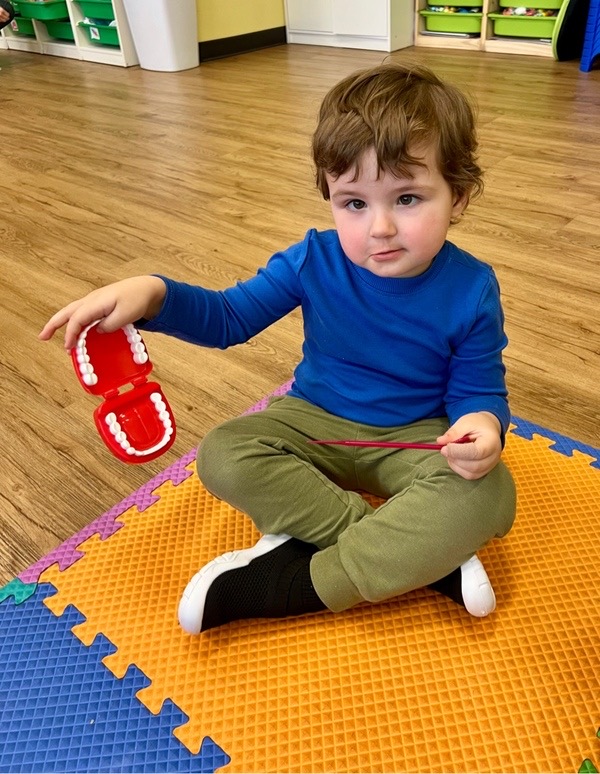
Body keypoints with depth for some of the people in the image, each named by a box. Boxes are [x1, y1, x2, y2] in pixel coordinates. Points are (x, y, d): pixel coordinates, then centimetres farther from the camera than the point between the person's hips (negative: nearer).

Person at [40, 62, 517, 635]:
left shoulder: (471, 291, -15)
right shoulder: (314, 261, -13)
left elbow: (480, 389, -7)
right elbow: (228, 317, -7)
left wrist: (483, 423, -33)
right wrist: (152, 293, -26)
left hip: (415, 437, -1)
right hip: (315, 421, 2)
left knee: (489, 496, -30)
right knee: (222, 457, -25)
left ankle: (288, 581, -26)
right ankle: (420, 555, -22)